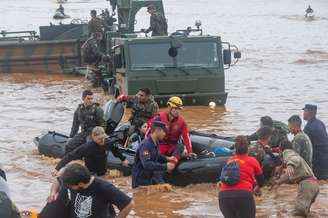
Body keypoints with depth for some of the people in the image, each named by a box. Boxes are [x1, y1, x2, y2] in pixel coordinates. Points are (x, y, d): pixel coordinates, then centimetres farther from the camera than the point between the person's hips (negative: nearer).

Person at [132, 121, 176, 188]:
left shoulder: (156, 143, 1)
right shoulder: (145, 145, -27)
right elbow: (147, 164, -37)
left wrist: (166, 159, 1)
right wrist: (165, 166, -36)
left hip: (151, 177, 8)